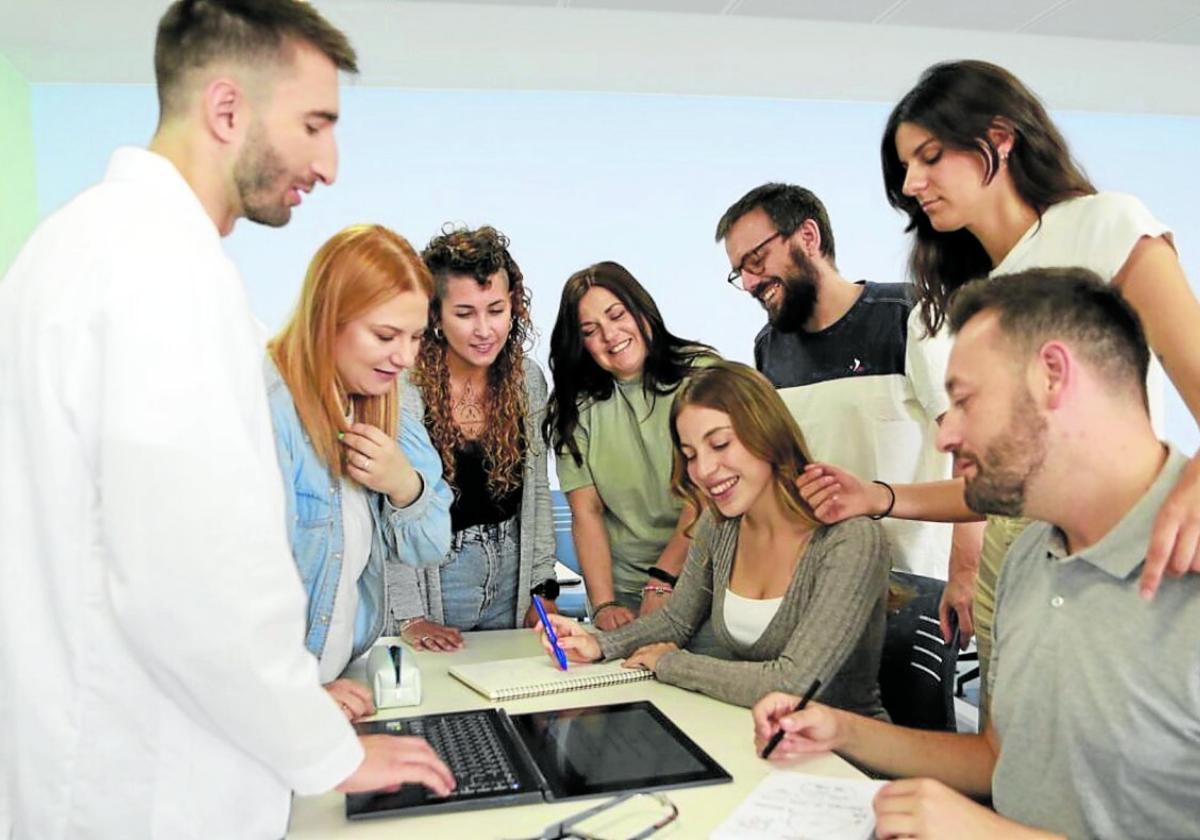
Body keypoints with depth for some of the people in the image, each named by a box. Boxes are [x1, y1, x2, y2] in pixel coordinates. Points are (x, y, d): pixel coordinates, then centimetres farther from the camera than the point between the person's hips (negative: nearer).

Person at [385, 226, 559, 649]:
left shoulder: (527, 378, -2)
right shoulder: (399, 387, -18)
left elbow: (538, 490, 6)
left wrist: (544, 589, 3)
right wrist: (410, 617, -14)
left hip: (513, 578, 5)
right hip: (428, 578, -4)